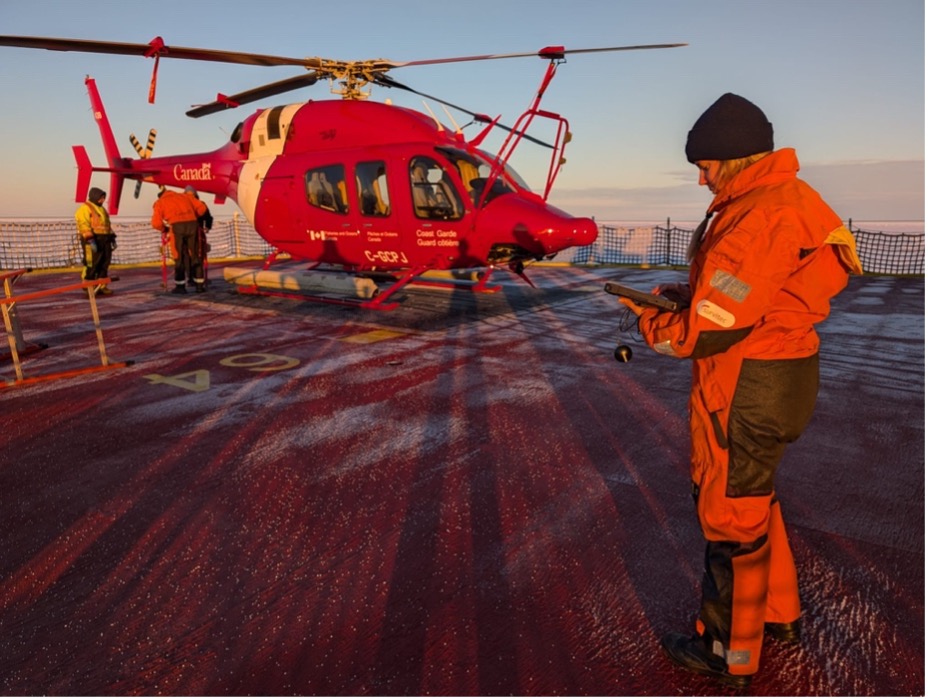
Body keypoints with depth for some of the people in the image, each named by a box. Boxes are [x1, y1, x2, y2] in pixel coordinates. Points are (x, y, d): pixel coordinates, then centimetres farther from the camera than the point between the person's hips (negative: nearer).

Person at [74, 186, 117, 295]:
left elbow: (107, 225, 25)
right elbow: (84, 226, -15)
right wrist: (90, 239, -23)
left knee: (104, 264, 8)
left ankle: (101, 286, 14)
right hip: (92, 240, -8)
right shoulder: (85, 208, -6)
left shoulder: (101, 209, 22)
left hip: (104, 240, 8)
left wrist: (112, 237, 18)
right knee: (91, 264, -9)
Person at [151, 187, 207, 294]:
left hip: (176, 226, -2)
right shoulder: (184, 196, 28)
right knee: (195, 256, 10)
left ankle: (180, 286, 4)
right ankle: (200, 285, 12)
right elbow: (201, 208, 21)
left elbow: (156, 223, 6)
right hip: (192, 224, 2)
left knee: (179, 257, 5)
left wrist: (164, 229, 26)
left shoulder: (160, 202, 19)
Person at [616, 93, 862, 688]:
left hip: (746, 391, -10)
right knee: (753, 494, 25)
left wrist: (647, 322, -7)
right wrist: (693, 294, 7)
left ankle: (729, 652, 25)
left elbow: (708, 333, -24)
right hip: (779, 372, 10)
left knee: (730, 513, 5)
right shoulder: (789, 198, 9)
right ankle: (778, 612, 44)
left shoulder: (756, 220, -24)